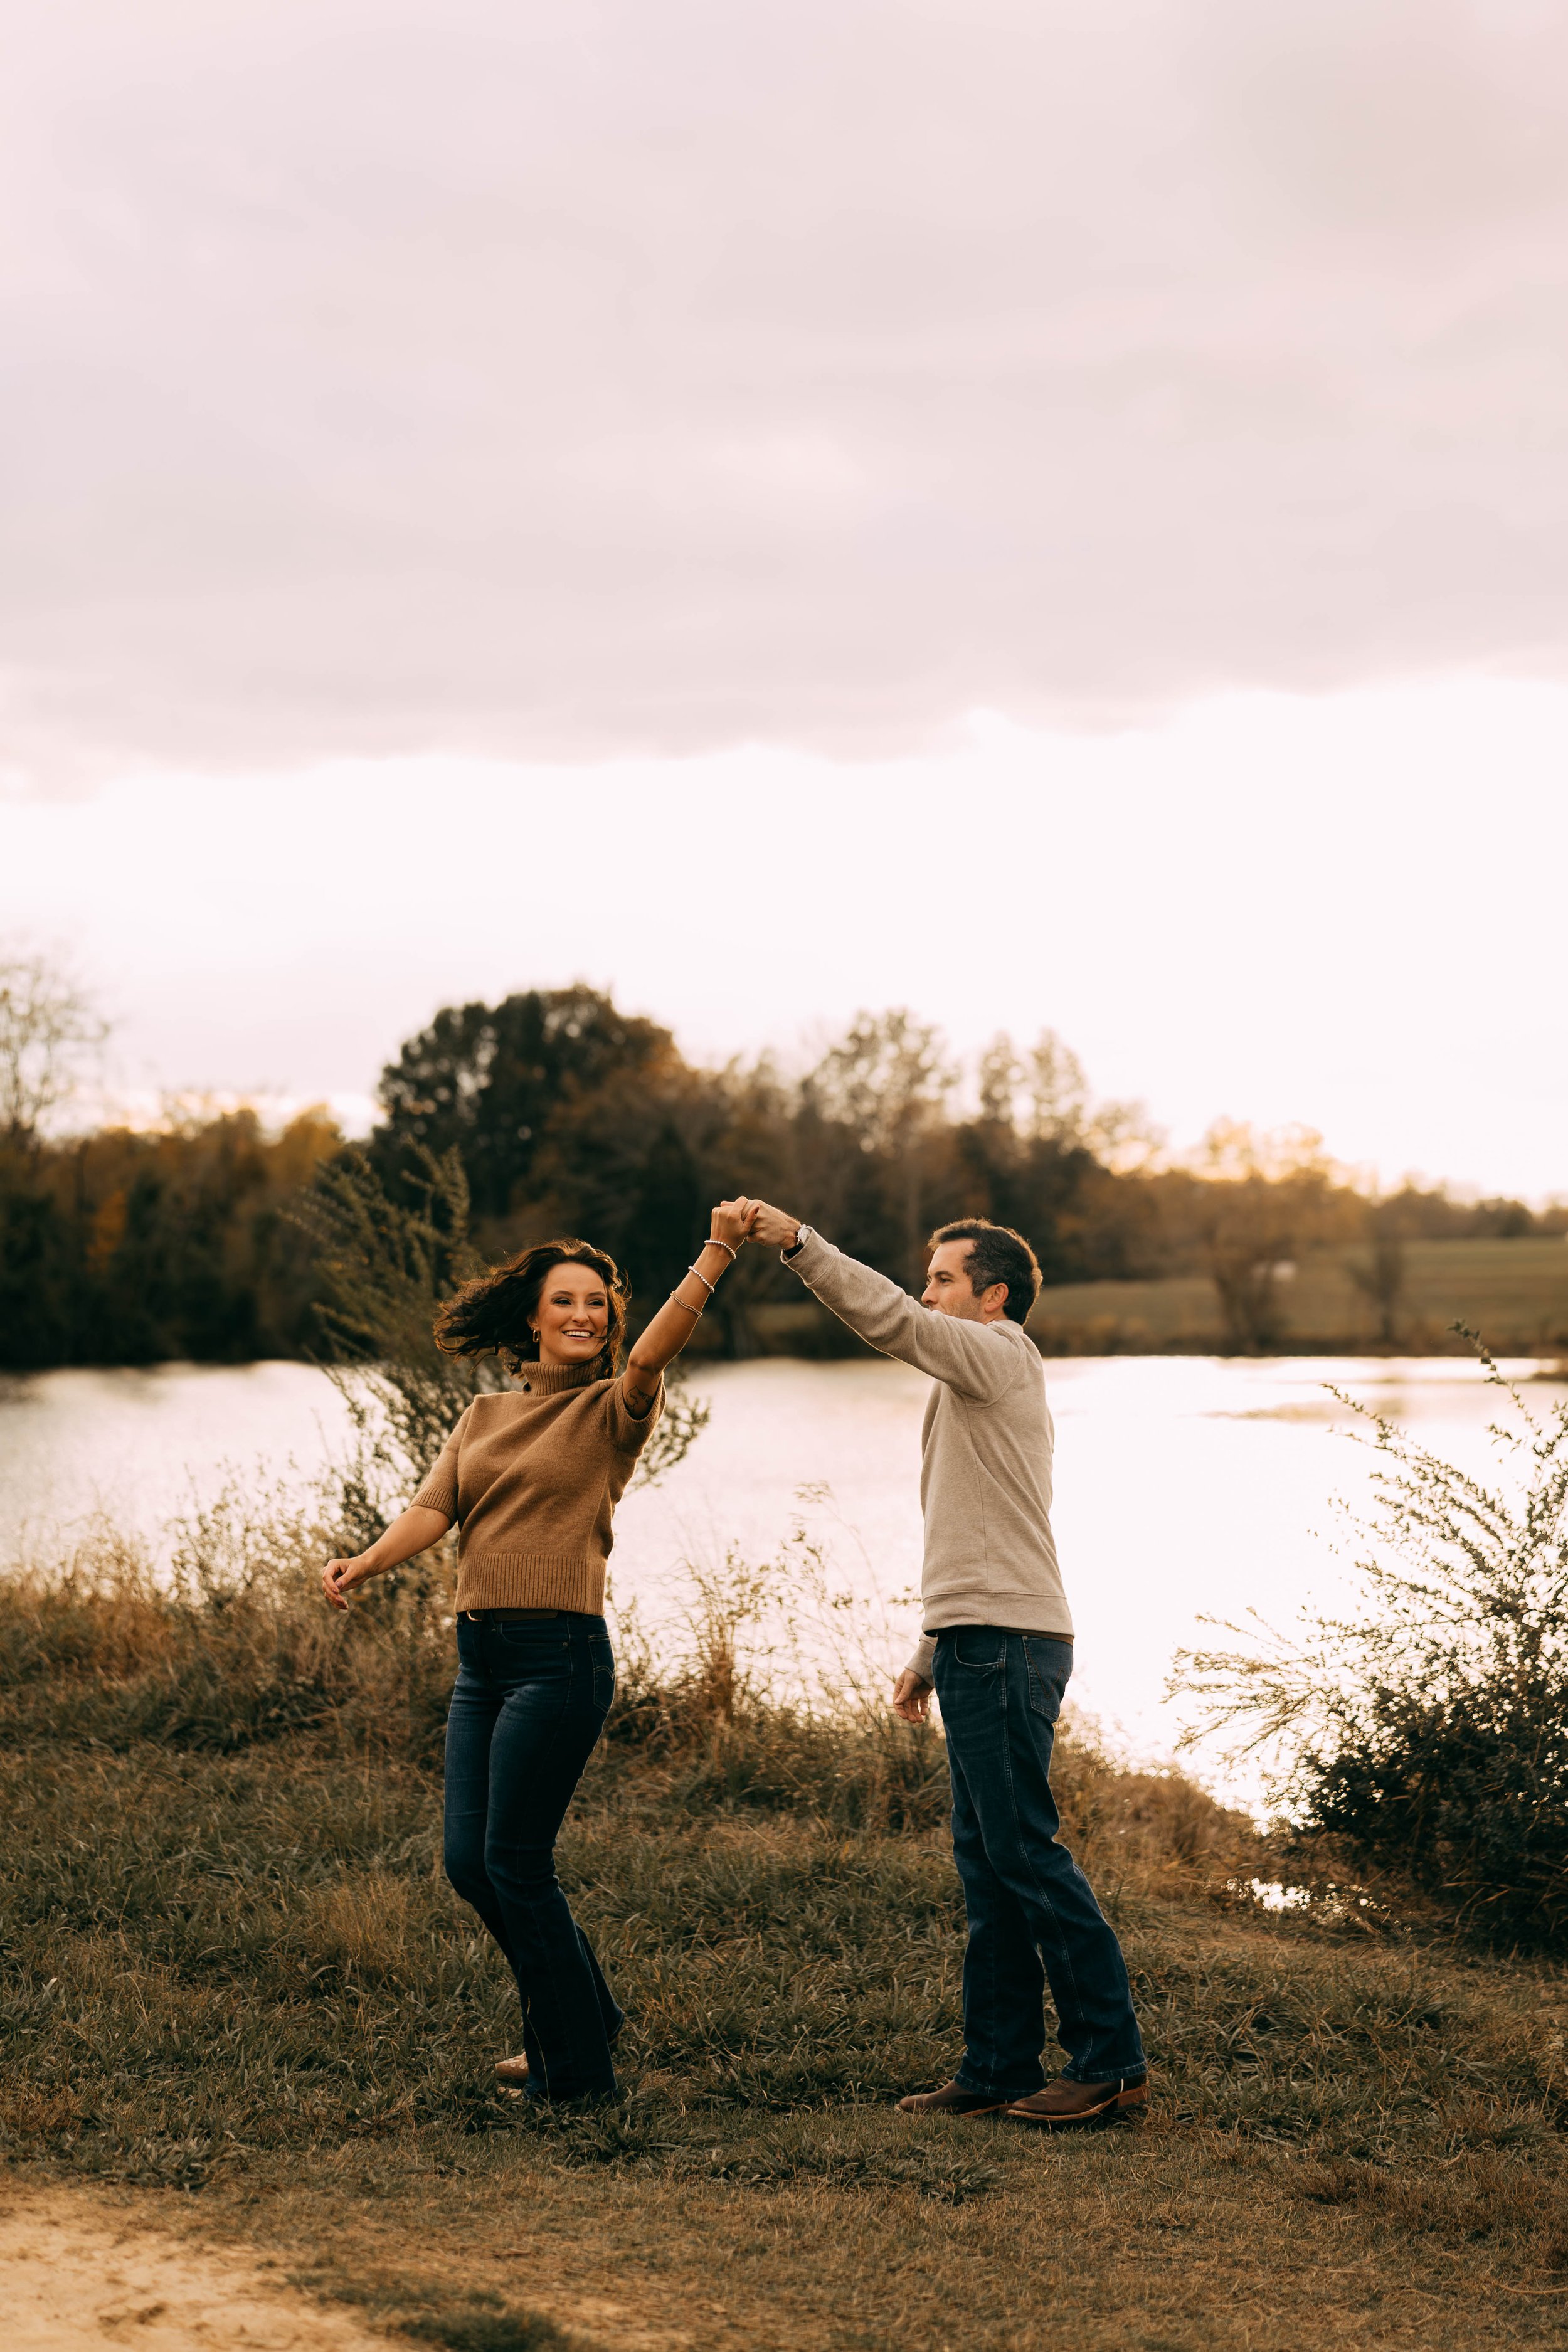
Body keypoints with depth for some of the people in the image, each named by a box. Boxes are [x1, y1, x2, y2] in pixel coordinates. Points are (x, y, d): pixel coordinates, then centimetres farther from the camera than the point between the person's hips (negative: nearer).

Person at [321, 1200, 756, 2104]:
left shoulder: (612, 1411, 0)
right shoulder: (485, 1418, 14)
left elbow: (654, 1353, -20)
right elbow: (435, 1508, 4)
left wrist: (719, 1253, -34)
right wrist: (367, 1562, -15)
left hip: (561, 1653, -6)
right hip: (481, 1655, 6)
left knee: (515, 1861, -5)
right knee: (470, 1861, 8)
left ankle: (577, 2068, 10)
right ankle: (585, 2012, 29)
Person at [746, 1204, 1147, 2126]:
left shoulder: (999, 1353, -4)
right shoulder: (979, 1382, 25)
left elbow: (890, 1319, -20)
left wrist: (800, 1243, -19)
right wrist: (931, 1656, 24)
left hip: (1005, 1646, -10)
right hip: (985, 1645, 10)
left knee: (1026, 1851, -9)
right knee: (987, 1862, 9)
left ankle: (1111, 2057, -5)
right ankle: (1000, 2068, 12)